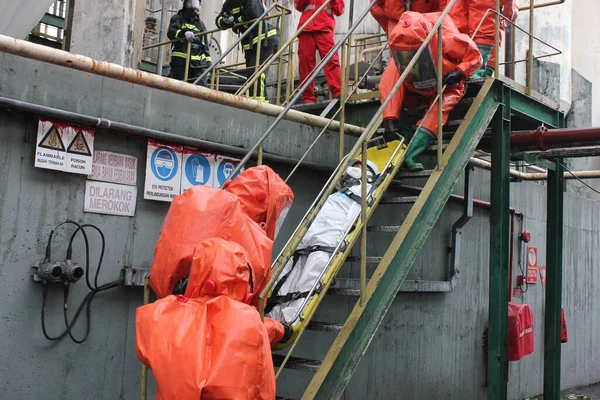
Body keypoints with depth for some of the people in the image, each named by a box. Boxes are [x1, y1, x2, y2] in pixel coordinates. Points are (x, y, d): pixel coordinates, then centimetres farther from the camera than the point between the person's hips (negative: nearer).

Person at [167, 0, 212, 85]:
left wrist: (208, 60, 14)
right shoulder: (178, 18, 8)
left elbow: (205, 44, 25)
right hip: (180, 61, -4)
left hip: (199, 63, 4)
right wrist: (184, 33, -31)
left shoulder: (201, 23, 24)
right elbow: (170, 33, -11)